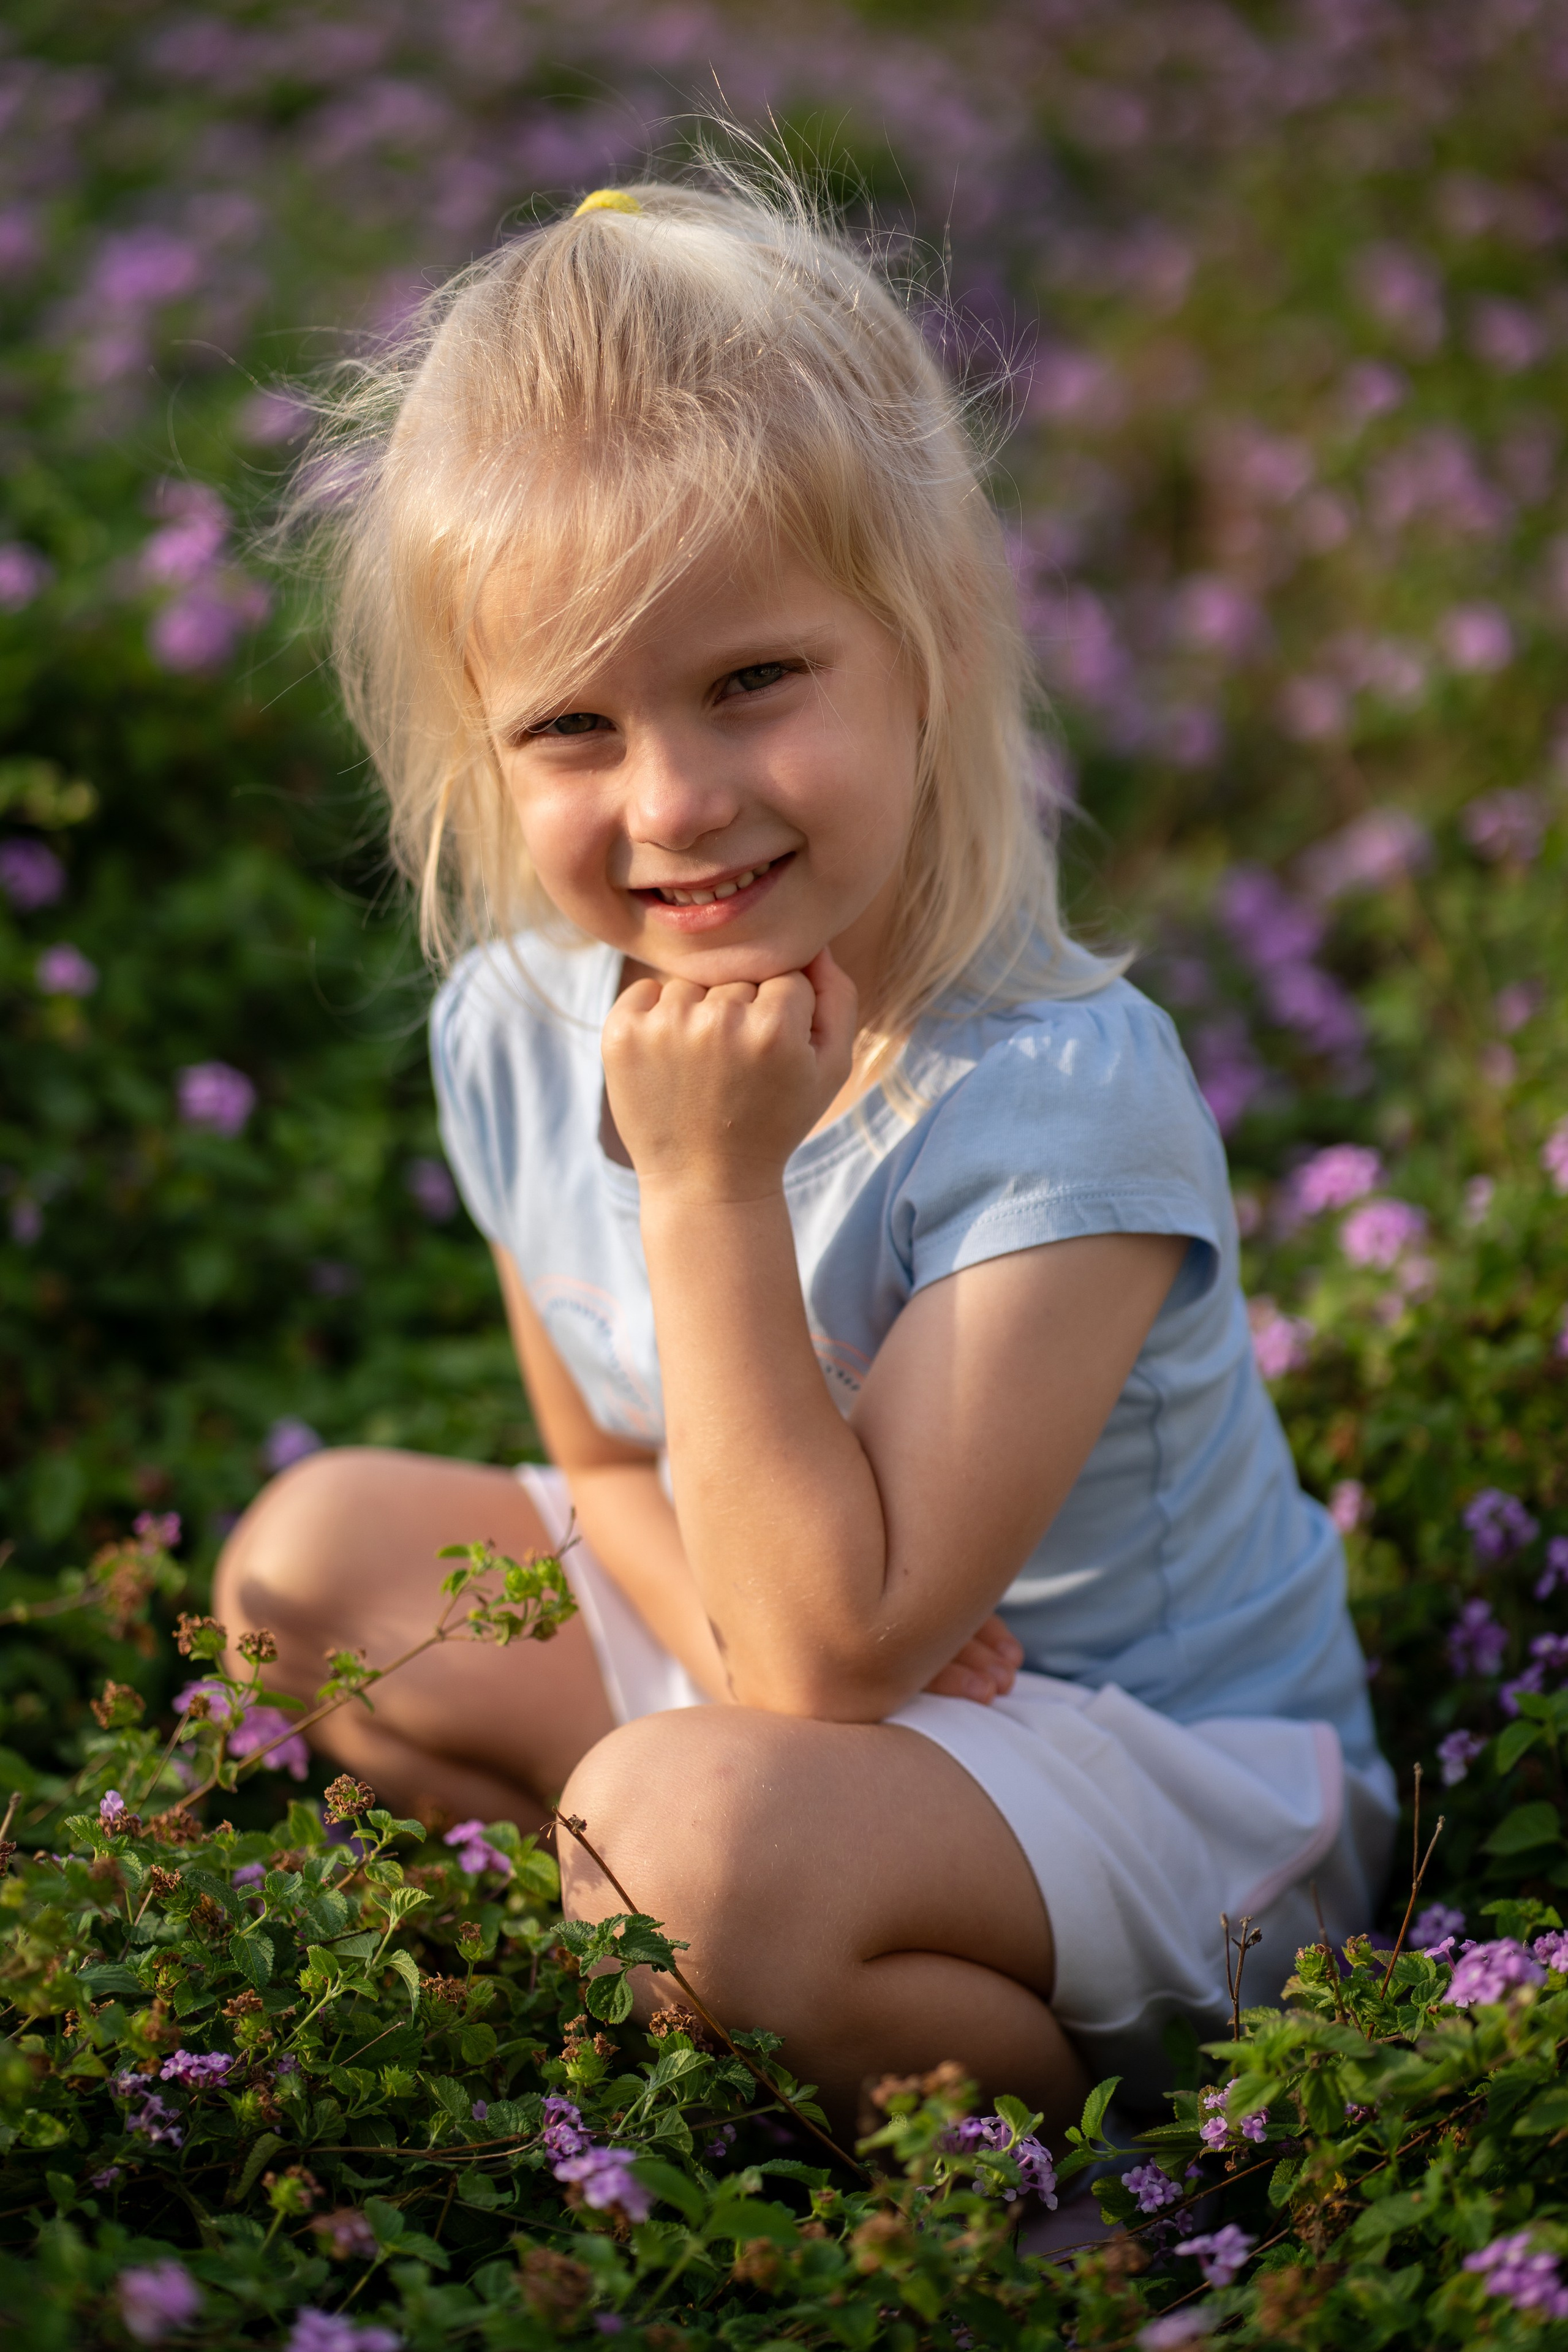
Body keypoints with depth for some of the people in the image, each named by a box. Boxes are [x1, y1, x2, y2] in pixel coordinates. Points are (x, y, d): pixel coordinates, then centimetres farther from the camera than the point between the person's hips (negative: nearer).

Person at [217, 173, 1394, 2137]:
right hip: (768, 1619, 7)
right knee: (314, 1549, 5)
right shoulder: (510, 1031, -9)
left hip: (1169, 1775, -7)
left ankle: (1058, 2101, -3)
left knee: (688, 1826, -33)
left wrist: (712, 1191, -33)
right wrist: (742, 1623, -17)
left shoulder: (1057, 1091, -30)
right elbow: (614, 1466, 6)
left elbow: (833, 1651, -30)